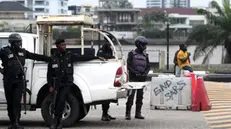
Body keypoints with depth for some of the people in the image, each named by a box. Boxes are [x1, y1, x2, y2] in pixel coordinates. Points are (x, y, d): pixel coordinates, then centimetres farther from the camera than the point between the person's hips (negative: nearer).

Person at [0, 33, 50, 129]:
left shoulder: (22, 52, 9)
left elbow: (35, 56, 15)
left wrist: (49, 59, 15)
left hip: (19, 80, 2)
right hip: (8, 80, -2)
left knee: (17, 102, -7)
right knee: (10, 103, 5)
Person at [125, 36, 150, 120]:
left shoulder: (145, 55, 13)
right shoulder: (132, 54, 1)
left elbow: (148, 66, 13)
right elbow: (128, 65, -5)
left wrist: (145, 73, -6)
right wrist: (135, 72, -15)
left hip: (142, 78, 5)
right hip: (133, 78, -4)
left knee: (140, 96, 6)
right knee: (131, 95, -8)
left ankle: (138, 113, 12)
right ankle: (128, 113, -6)